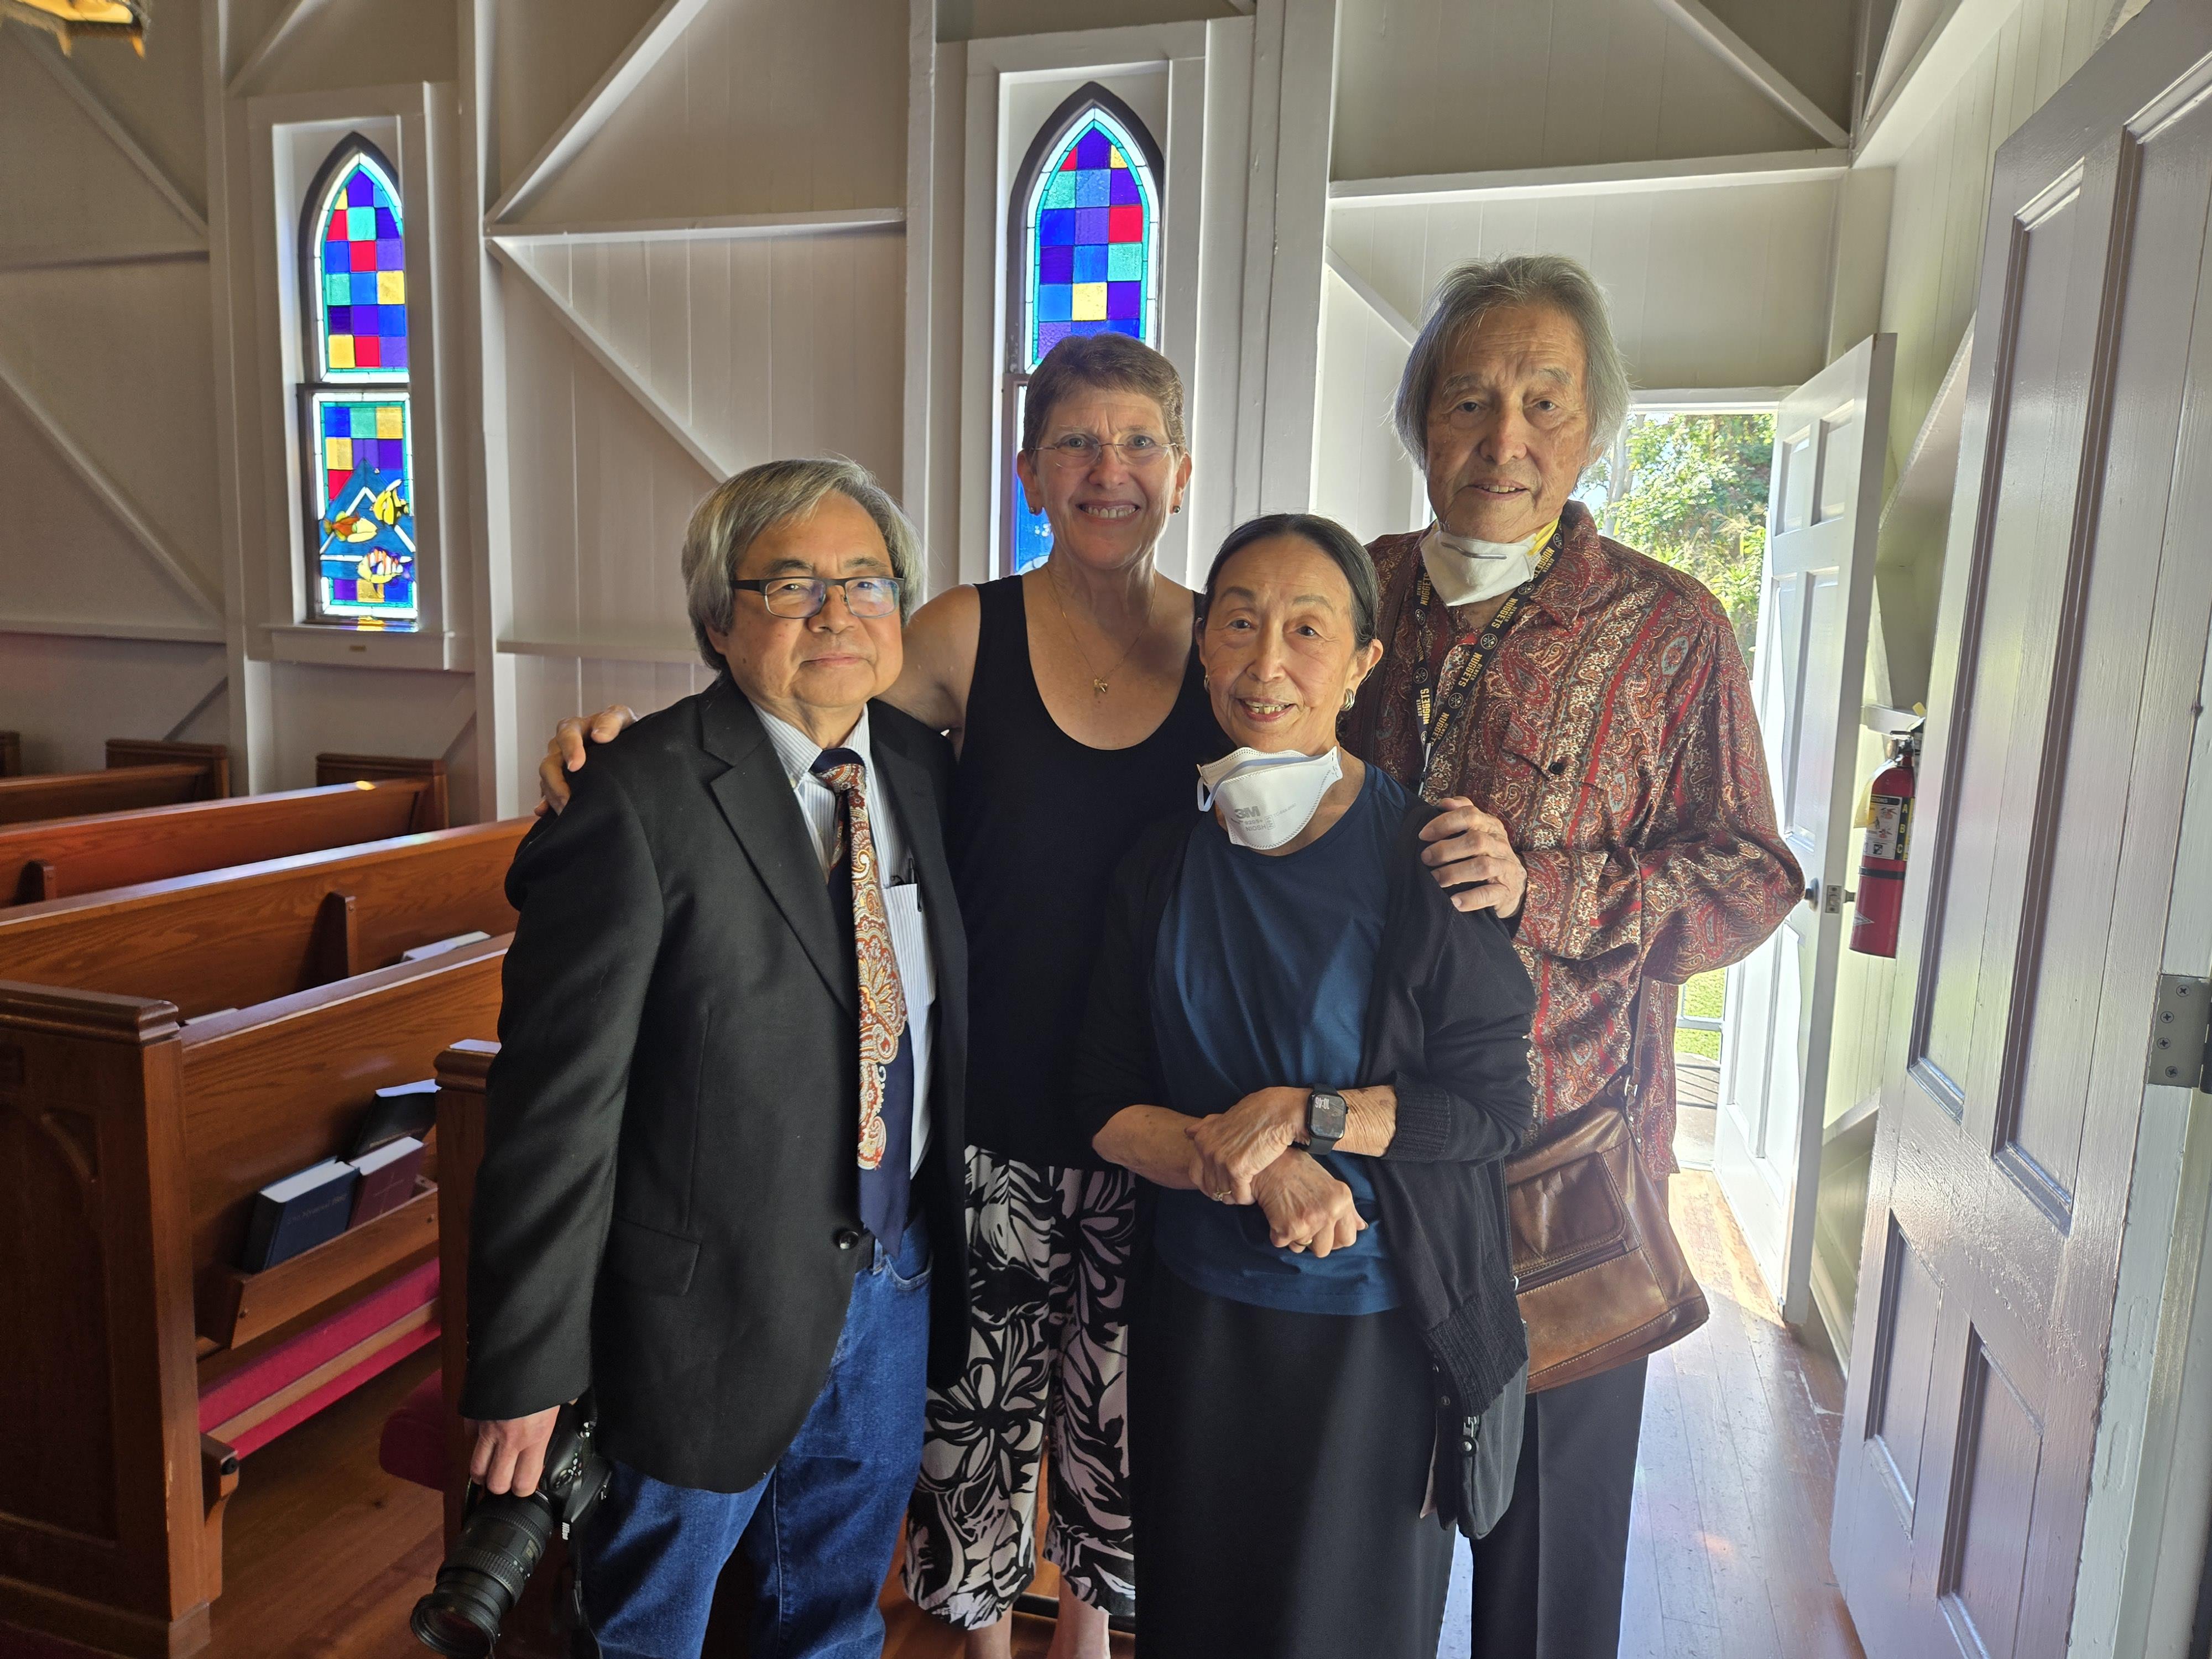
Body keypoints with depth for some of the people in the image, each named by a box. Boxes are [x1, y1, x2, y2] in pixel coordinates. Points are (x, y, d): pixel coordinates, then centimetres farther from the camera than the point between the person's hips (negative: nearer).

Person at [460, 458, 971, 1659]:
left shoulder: (924, 768, -1)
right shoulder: (640, 803, -21)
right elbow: (556, 1101, -19)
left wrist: (948, 1236, 10)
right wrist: (524, 1370, -15)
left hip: (900, 1281, 6)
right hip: (717, 1296, -5)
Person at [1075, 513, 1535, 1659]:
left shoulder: (1430, 856, -13)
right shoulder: (1161, 868, -1)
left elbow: (1495, 1104, -12)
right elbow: (1108, 1104, -2)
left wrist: (1302, 1111, -22)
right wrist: (1247, 1166, -18)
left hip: (1377, 1323, -3)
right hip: (1198, 1309, 3)